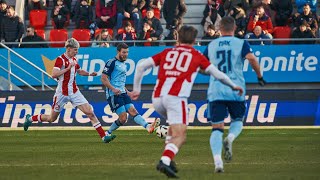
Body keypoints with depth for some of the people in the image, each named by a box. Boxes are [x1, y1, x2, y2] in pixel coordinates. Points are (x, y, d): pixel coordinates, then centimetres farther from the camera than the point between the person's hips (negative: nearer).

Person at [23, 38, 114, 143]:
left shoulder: (74, 59, 8)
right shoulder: (61, 59, -14)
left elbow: (79, 71, 28)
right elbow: (54, 74, -26)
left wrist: (89, 74, 11)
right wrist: (68, 68, -28)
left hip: (74, 92, 6)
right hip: (62, 93, -6)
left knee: (90, 113, -7)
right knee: (52, 118, 7)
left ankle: (104, 136, -8)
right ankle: (30, 118, 32)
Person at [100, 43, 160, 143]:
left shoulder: (123, 64, 21)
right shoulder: (111, 63, -7)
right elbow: (103, 79, -12)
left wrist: (127, 92, 21)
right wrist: (113, 89, -23)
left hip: (122, 93, 8)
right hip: (113, 95, -8)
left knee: (133, 111, -12)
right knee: (123, 118, -13)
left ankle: (148, 127, -29)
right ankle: (108, 133, 1)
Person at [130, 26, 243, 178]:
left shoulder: (167, 52, 21)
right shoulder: (197, 56, 14)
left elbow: (141, 66, 14)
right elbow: (218, 75, 16)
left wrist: (136, 89, 22)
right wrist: (233, 86, 32)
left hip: (157, 98, 5)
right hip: (176, 97, -5)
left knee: (175, 125, 30)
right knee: (180, 136, -6)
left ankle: (167, 159, 14)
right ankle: (165, 161, -33)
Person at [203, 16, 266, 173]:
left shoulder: (211, 45, 12)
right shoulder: (241, 43, 4)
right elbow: (252, 59, -12)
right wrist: (260, 76, 1)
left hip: (215, 91, 1)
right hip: (236, 90, -1)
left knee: (217, 128, 0)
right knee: (237, 120, 20)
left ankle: (217, 160, -21)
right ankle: (230, 138, -15)